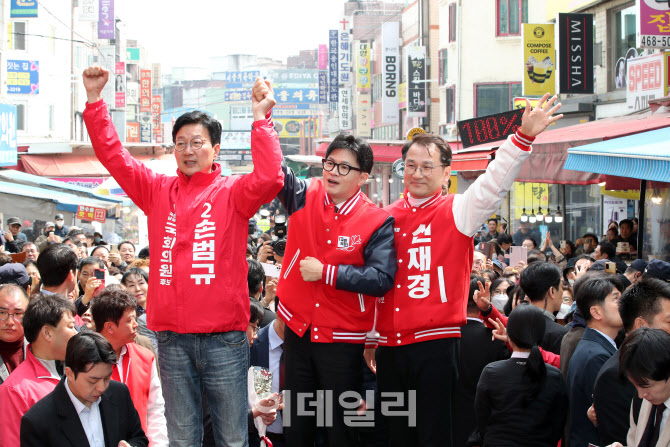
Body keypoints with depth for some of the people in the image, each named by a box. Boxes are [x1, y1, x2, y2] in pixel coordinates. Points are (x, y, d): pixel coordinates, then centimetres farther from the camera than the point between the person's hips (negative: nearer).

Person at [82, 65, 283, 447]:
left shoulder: (232, 193, 2)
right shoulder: (159, 191, 12)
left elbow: (270, 178, -16)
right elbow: (113, 155, 9)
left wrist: (261, 118, -17)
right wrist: (95, 100, 3)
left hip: (224, 338, -3)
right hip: (172, 338, 3)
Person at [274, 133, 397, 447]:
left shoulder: (378, 222, -10)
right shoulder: (305, 196, 2)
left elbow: (382, 280, -19)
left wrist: (326, 273, -18)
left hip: (343, 341, -3)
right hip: (298, 331, 4)